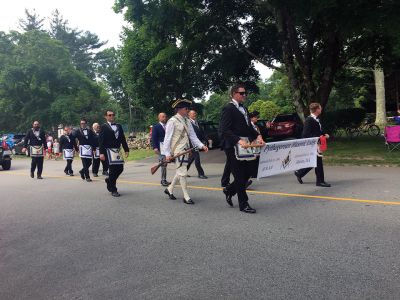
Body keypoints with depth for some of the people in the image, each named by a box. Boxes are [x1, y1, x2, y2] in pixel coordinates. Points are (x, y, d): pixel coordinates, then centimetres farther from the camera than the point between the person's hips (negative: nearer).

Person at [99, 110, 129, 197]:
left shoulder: (119, 126, 14)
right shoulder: (104, 127, -1)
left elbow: (123, 139, 14)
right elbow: (101, 141, -7)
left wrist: (126, 150, 8)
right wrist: (101, 153, -15)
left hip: (117, 150, 6)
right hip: (109, 151, -6)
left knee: (120, 168, 4)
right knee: (113, 169, -5)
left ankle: (109, 180, 32)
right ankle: (113, 190, 7)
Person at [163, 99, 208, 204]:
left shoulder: (187, 121, 11)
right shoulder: (172, 121, -9)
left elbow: (193, 136, 10)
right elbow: (167, 138, -10)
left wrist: (201, 145, -4)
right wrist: (167, 153, -12)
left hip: (185, 150, 8)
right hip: (176, 151, -7)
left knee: (180, 172, 17)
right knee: (183, 173, -5)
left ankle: (169, 189, 36)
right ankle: (186, 197, 6)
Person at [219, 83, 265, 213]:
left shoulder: (244, 109, 18)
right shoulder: (228, 109, -10)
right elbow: (224, 130, -18)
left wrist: (257, 136, 3)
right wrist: (238, 140, -29)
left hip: (245, 146, 8)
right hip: (233, 147, -8)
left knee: (247, 172, 12)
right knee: (240, 176, 1)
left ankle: (229, 190, 34)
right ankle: (243, 204, 14)